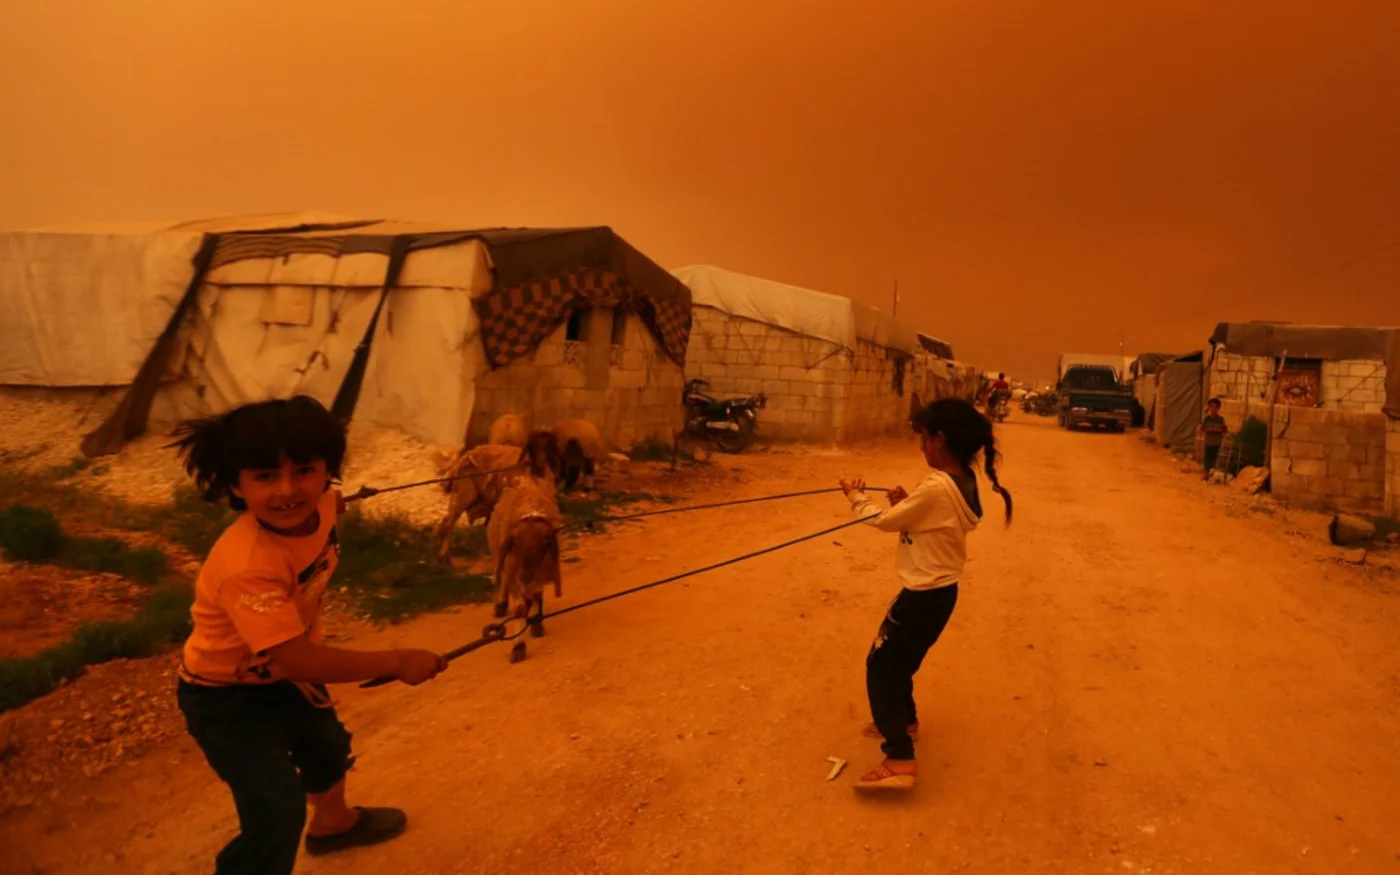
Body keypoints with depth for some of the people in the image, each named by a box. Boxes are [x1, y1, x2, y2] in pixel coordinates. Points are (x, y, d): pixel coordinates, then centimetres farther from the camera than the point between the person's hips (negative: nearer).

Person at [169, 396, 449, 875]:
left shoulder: (319, 505, -21)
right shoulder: (248, 565, -42)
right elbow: (299, 659, -39)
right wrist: (397, 661, -35)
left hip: (283, 671, 8)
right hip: (225, 693, -8)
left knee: (328, 746, 30)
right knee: (278, 811, -18)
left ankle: (333, 822, 61)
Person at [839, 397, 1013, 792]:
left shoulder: (935, 488, -26)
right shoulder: (963, 482, 2)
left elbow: (885, 521, -13)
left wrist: (856, 496, 3)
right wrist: (906, 502, -2)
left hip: (924, 594, -9)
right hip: (940, 590, 9)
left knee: (881, 665, -2)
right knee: (898, 659, 26)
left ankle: (899, 759, -5)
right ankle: (904, 719, 45)